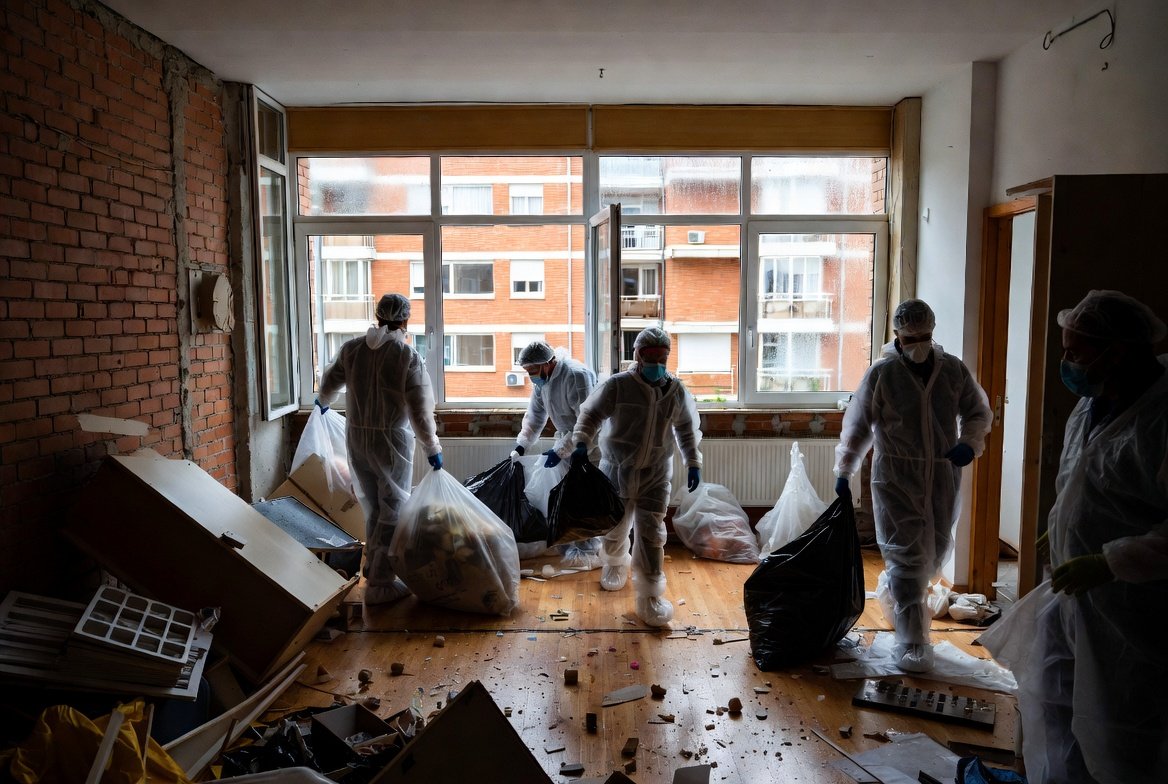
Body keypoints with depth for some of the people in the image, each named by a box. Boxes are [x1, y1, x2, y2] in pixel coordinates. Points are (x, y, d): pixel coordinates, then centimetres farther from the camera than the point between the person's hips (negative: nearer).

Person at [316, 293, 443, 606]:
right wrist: (432, 448, -6)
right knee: (393, 511, 4)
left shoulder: (352, 348, 0)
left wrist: (323, 403, 38)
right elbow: (420, 409, -15)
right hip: (391, 440, -5)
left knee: (374, 505, 22)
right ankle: (380, 583, 5)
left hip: (357, 438, 6)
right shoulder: (407, 355, -15)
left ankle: (374, 564, 36)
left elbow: (328, 384, 15)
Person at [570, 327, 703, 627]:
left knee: (651, 535, -3)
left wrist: (694, 463, 10)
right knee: (615, 527, 17)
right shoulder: (617, 385, -13)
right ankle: (614, 565, 49)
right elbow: (590, 414, -8)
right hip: (616, 471, -1)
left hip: (655, 476, 1)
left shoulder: (677, 391, -2)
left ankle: (650, 597, 7)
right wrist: (581, 444, -24)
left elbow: (687, 430, 12)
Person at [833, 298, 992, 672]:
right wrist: (843, 472, 3)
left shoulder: (954, 370, 1)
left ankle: (892, 587, 44)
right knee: (908, 557, -5)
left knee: (936, 551, 14)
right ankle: (911, 642, 4)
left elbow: (978, 413, 12)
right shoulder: (882, 373, -8)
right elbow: (857, 425, -1)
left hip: (942, 476, 4)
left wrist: (969, 444, -9)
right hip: (896, 478, -4)